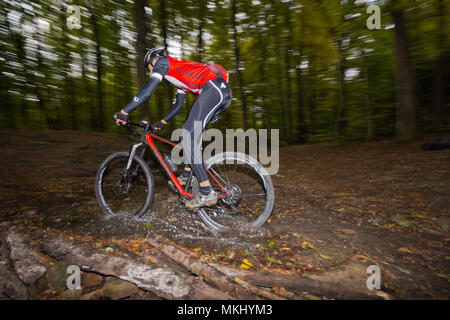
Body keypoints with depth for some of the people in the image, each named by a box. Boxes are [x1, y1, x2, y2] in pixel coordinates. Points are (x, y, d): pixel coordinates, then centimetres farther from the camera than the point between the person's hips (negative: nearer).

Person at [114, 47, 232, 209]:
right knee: (191, 131, 19)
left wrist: (124, 112, 3)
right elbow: (178, 104, 39)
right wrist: (162, 122, 42)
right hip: (223, 91, 10)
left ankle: (207, 193, -13)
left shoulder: (162, 62, 10)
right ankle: (186, 176, 27)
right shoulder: (178, 72, 35)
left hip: (213, 89, -10)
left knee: (188, 137, -12)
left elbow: (147, 91, -3)